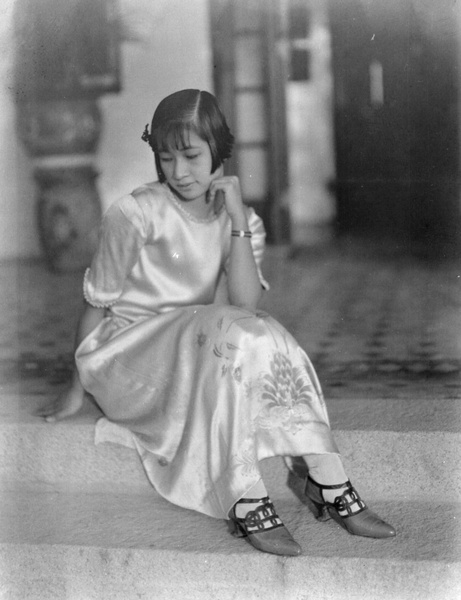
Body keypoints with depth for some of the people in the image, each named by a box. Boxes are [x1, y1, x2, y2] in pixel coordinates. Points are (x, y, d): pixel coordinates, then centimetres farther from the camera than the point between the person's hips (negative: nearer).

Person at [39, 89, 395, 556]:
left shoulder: (241, 220, 2)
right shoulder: (135, 215, -11)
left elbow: (245, 302, -14)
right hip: (128, 352, -4)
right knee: (223, 333, -33)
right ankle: (246, 504, -37)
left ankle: (330, 485, -28)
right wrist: (77, 389, 1)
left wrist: (238, 220, -19)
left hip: (203, 349, 5)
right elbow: (97, 303, -3)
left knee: (269, 337, -26)